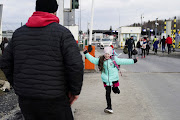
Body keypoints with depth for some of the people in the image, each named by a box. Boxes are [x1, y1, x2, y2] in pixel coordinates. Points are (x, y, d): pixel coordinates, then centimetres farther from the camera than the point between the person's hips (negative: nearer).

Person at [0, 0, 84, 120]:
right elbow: (76, 65, -16)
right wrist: (75, 90, -3)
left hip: (25, 100, 5)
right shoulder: (62, 32, -7)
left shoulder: (19, 33, 9)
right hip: (53, 100, -5)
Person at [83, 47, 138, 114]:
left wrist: (133, 61, -2)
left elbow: (123, 61, 0)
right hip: (106, 80, 0)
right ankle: (109, 107, 3)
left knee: (116, 91, 9)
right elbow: (92, 59, 3)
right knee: (108, 93, -2)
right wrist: (86, 53, -2)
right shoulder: (100, 60, 2)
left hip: (114, 79, 0)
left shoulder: (114, 59, -2)